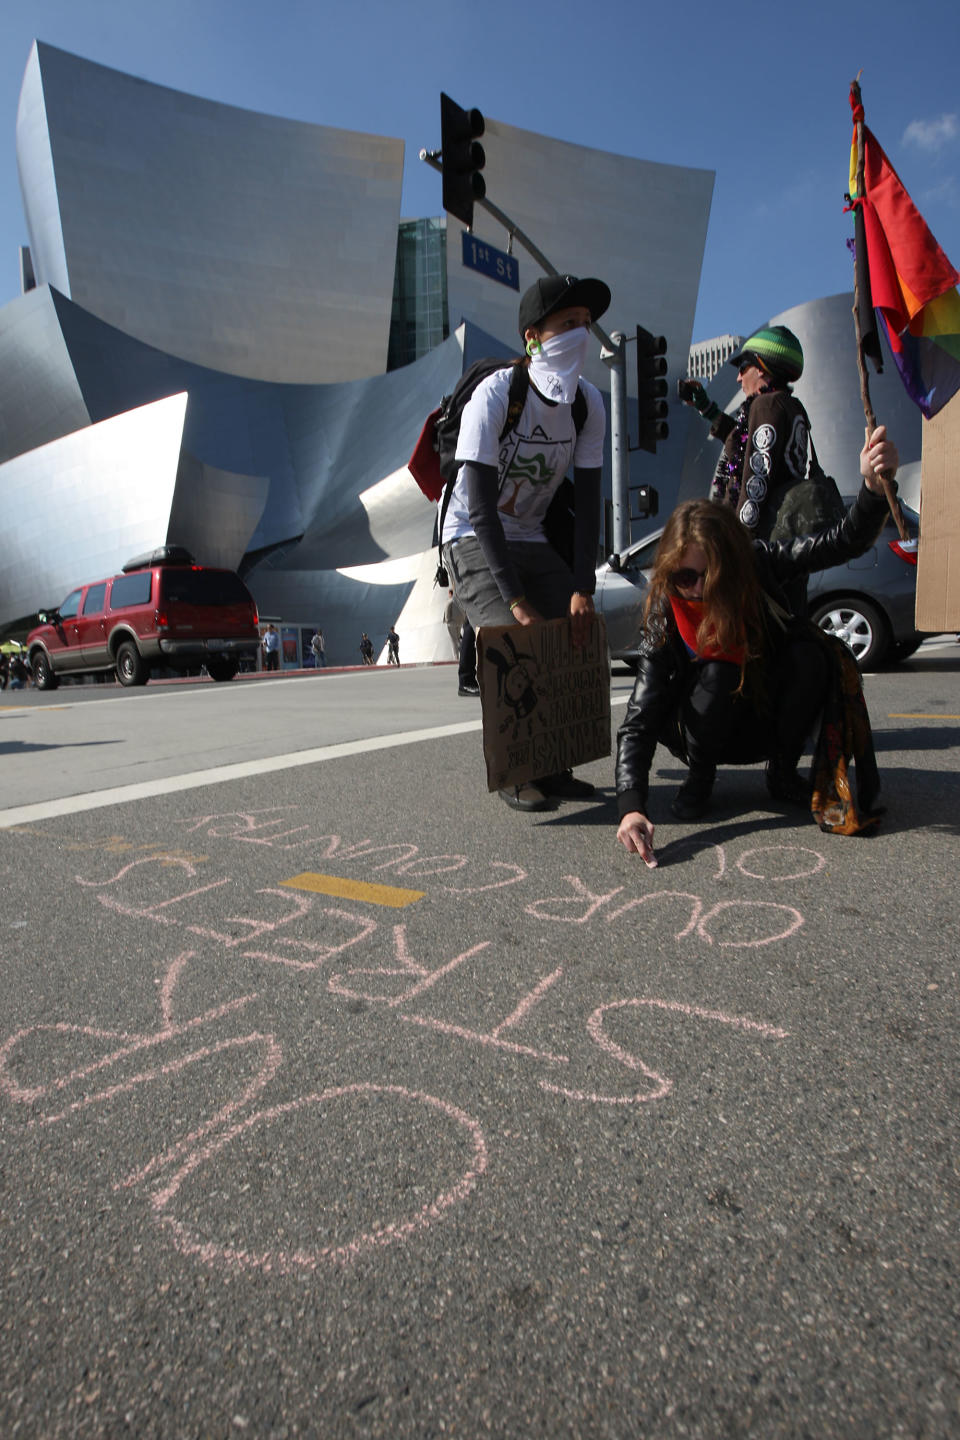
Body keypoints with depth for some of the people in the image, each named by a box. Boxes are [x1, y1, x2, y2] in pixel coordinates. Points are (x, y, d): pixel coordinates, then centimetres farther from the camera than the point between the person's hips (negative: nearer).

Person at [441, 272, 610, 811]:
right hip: (473, 540, -5)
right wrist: (516, 600, -32)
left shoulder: (589, 402, -5)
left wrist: (583, 587, -18)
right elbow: (480, 508, -26)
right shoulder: (494, 393, -21)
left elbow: (588, 500, -6)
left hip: (533, 540, 6)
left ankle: (552, 767, 6)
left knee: (581, 637, -9)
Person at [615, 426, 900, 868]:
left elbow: (844, 541, -19)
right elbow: (638, 721, -34)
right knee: (719, 671, -34)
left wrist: (874, 483, -42)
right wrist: (631, 808, -48)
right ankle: (700, 778, -6)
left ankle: (782, 773, -4)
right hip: (705, 730, -3)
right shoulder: (664, 617, -27)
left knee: (810, 650, -25)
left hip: (768, 722, 3)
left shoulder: (758, 563, -18)